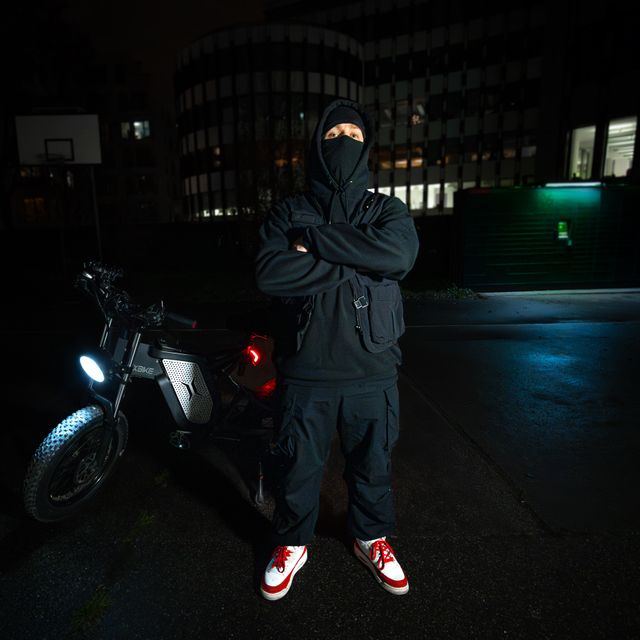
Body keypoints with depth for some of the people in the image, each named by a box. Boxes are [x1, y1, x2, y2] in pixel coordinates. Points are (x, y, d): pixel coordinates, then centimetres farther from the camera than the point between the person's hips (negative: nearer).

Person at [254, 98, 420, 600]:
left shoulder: (388, 210, 5)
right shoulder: (288, 212, 3)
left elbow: (399, 255, -18)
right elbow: (270, 273, -16)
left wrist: (315, 239, -17)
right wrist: (354, 266, -18)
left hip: (372, 370, 1)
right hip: (305, 370, 0)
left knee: (373, 464, 19)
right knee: (297, 466, 15)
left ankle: (372, 539, 45)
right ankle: (292, 543, 42)